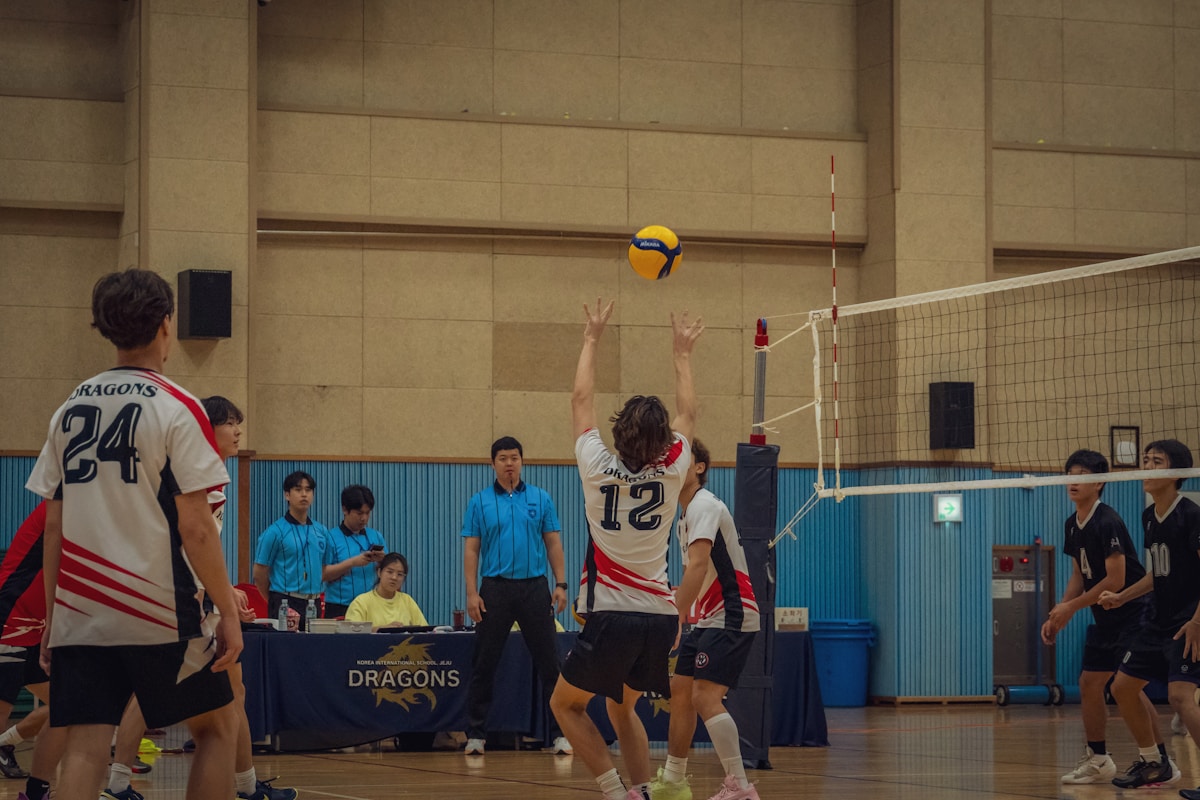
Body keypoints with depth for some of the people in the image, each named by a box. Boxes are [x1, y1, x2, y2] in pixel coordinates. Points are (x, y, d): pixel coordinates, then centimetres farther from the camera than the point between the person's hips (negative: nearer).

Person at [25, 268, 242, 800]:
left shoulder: (71, 409, 9)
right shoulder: (175, 408, -6)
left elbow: (53, 525, 10)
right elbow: (194, 528, -11)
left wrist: (51, 617, 15)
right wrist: (229, 613, -5)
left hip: (79, 615, 4)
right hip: (159, 610, -4)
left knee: (84, 748, 0)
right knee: (217, 726, 14)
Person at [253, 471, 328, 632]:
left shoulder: (321, 531, 12)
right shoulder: (275, 532, -4)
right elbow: (260, 574, -1)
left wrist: (314, 599, 12)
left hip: (314, 605, 5)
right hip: (285, 605, -5)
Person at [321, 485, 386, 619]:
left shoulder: (376, 537, 12)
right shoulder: (331, 538, -2)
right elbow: (323, 574, -10)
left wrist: (382, 561, -9)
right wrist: (352, 562, -19)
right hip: (339, 609, -4)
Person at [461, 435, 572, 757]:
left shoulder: (540, 499, 7)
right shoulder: (480, 502, 5)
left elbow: (553, 543, 7)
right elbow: (471, 550, 3)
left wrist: (560, 584, -2)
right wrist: (472, 593, -6)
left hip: (534, 587, 0)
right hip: (494, 589, 0)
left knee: (549, 663, -1)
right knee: (483, 666, 2)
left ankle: (560, 732, 3)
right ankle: (476, 734, 9)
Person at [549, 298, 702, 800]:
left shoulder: (599, 470, -7)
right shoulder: (671, 473, -1)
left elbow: (581, 400, 8)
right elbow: (687, 414, 19)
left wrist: (592, 339, 19)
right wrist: (682, 354, 31)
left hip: (612, 617, -4)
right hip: (662, 616, 4)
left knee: (566, 704, 11)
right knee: (621, 707, 23)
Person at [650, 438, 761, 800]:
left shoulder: (705, 506, -14)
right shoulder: (686, 514, 16)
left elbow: (698, 566, -26)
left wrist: (676, 621, -31)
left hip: (731, 617, -10)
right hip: (707, 619, 10)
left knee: (705, 696, -19)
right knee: (680, 691, 13)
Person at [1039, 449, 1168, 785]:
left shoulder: (1107, 523, -19)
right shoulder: (1073, 525, 7)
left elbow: (1115, 580, -22)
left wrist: (1071, 607, -16)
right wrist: (1058, 615, 6)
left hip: (1134, 612, -9)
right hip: (1105, 618, 9)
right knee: (1089, 683, 9)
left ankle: (1161, 760, -9)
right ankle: (1097, 759, 20)